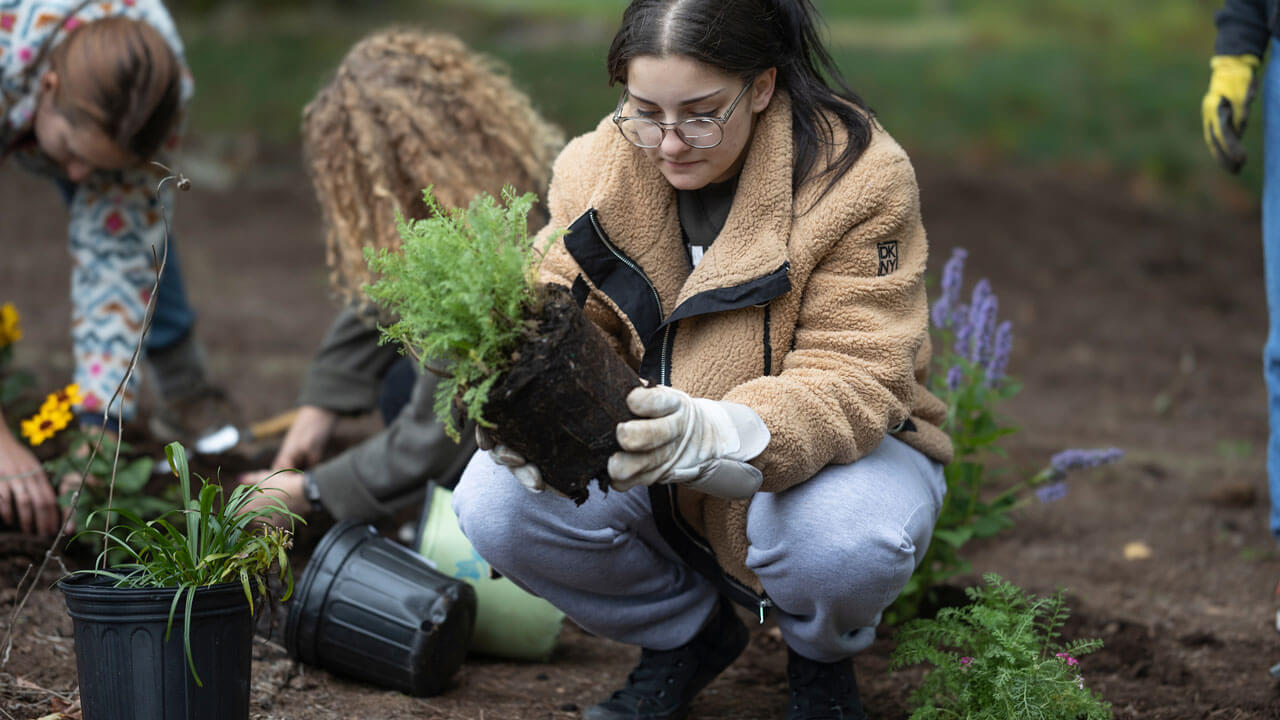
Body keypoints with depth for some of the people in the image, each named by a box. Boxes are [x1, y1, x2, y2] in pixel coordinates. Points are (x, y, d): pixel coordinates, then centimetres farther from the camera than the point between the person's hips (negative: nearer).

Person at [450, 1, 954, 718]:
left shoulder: (856, 176, -22)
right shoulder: (597, 168, -9)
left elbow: (853, 380, -29)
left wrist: (711, 433, -49)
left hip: (838, 448, -4)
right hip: (652, 477, 4)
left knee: (844, 538, -39)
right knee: (494, 503, -21)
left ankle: (821, 658, 3)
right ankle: (686, 632, 9)